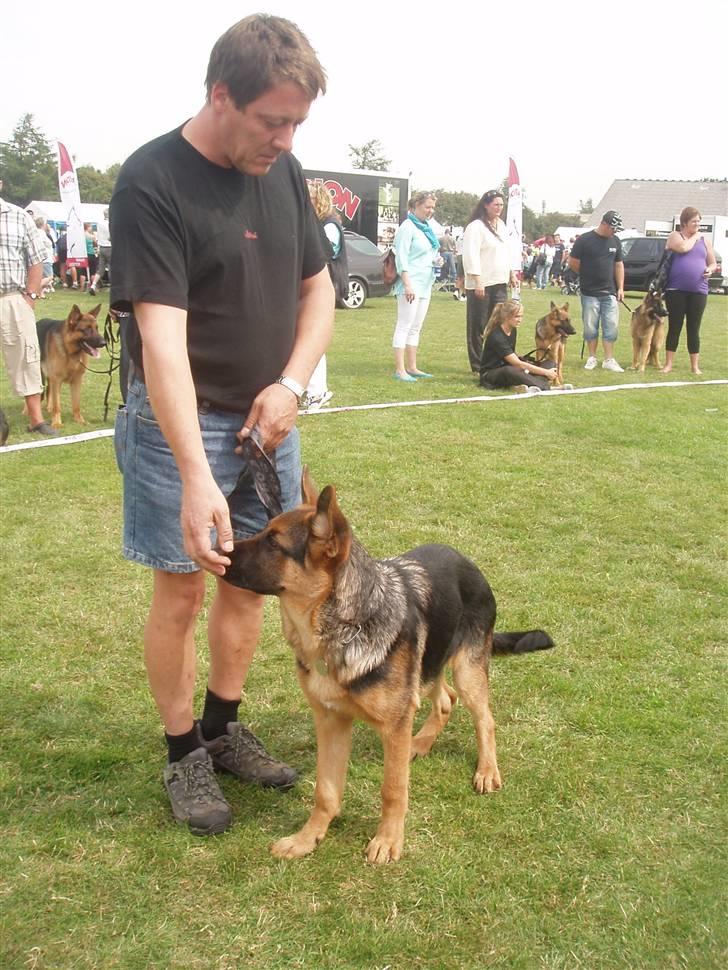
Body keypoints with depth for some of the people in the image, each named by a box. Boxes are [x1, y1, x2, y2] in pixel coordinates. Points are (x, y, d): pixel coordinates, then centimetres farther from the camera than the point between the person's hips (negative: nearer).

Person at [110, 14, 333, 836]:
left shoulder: (282, 171, 2)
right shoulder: (152, 182, -18)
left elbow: (317, 288, 11)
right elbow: (161, 336, -27)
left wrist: (291, 382, -7)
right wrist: (196, 475, -36)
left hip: (268, 419, 6)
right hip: (182, 423, -6)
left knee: (248, 580, 13)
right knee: (182, 590, 4)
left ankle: (223, 728, 31)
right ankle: (182, 754, 22)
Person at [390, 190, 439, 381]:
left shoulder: (427, 228, 17)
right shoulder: (408, 227, -8)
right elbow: (402, 257, -15)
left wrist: (436, 260, 6)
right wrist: (407, 284, -22)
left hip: (425, 285, 9)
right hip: (411, 284, -9)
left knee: (416, 328, 11)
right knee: (404, 326, -9)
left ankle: (412, 367, 17)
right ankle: (400, 370, -10)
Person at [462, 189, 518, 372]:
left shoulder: (501, 225, 16)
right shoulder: (476, 227, -10)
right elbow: (471, 255, -16)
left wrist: (511, 274, 21)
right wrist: (478, 281, -21)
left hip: (499, 283, 7)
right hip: (481, 284, -7)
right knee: (478, 327, -1)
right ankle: (478, 366, 5)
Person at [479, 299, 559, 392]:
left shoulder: (513, 330, 4)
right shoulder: (496, 337, -23)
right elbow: (518, 364, -25)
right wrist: (546, 372, -25)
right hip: (490, 374, -9)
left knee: (550, 363, -8)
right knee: (509, 370, -45)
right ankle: (544, 387, -40)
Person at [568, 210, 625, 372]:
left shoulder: (615, 241, 10)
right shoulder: (585, 240, -6)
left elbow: (619, 265, 15)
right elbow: (573, 263, -2)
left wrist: (620, 288, 8)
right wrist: (587, 277, 6)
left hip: (610, 293, 4)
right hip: (590, 293, -4)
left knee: (612, 327, 0)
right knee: (590, 327, 4)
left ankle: (609, 360, 6)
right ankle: (592, 357, 16)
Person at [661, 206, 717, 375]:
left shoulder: (704, 240, 12)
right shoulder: (675, 236, 2)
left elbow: (713, 263, 17)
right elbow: (683, 248, -19)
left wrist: (710, 269, -5)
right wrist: (695, 236, -1)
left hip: (698, 292, 2)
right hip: (676, 290, -2)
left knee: (693, 330, 5)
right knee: (674, 328, 1)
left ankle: (695, 366, 10)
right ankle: (668, 364, 8)